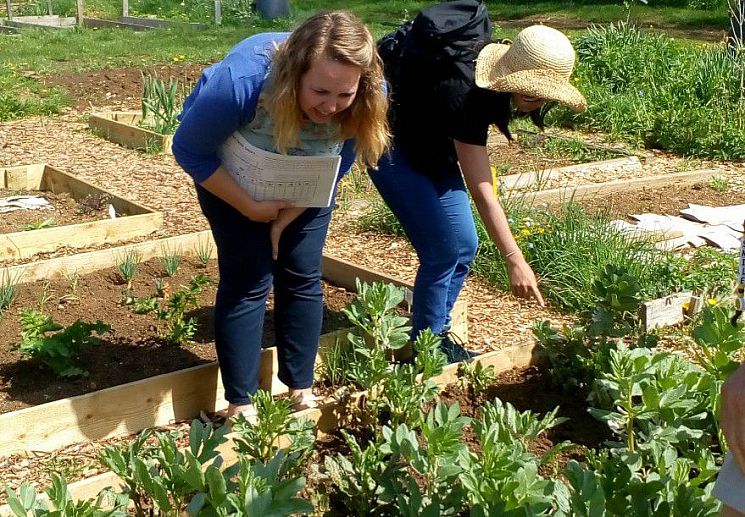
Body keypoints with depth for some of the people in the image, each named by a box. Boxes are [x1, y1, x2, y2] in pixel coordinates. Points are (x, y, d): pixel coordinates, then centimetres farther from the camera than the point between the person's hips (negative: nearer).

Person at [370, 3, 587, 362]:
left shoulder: (497, 76, -13)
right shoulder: (463, 93, -37)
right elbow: (481, 192, -38)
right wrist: (515, 261, -39)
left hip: (432, 143, 8)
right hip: (392, 142, -8)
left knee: (464, 245, 3)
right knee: (443, 250, -13)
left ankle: (436, 334, 18)